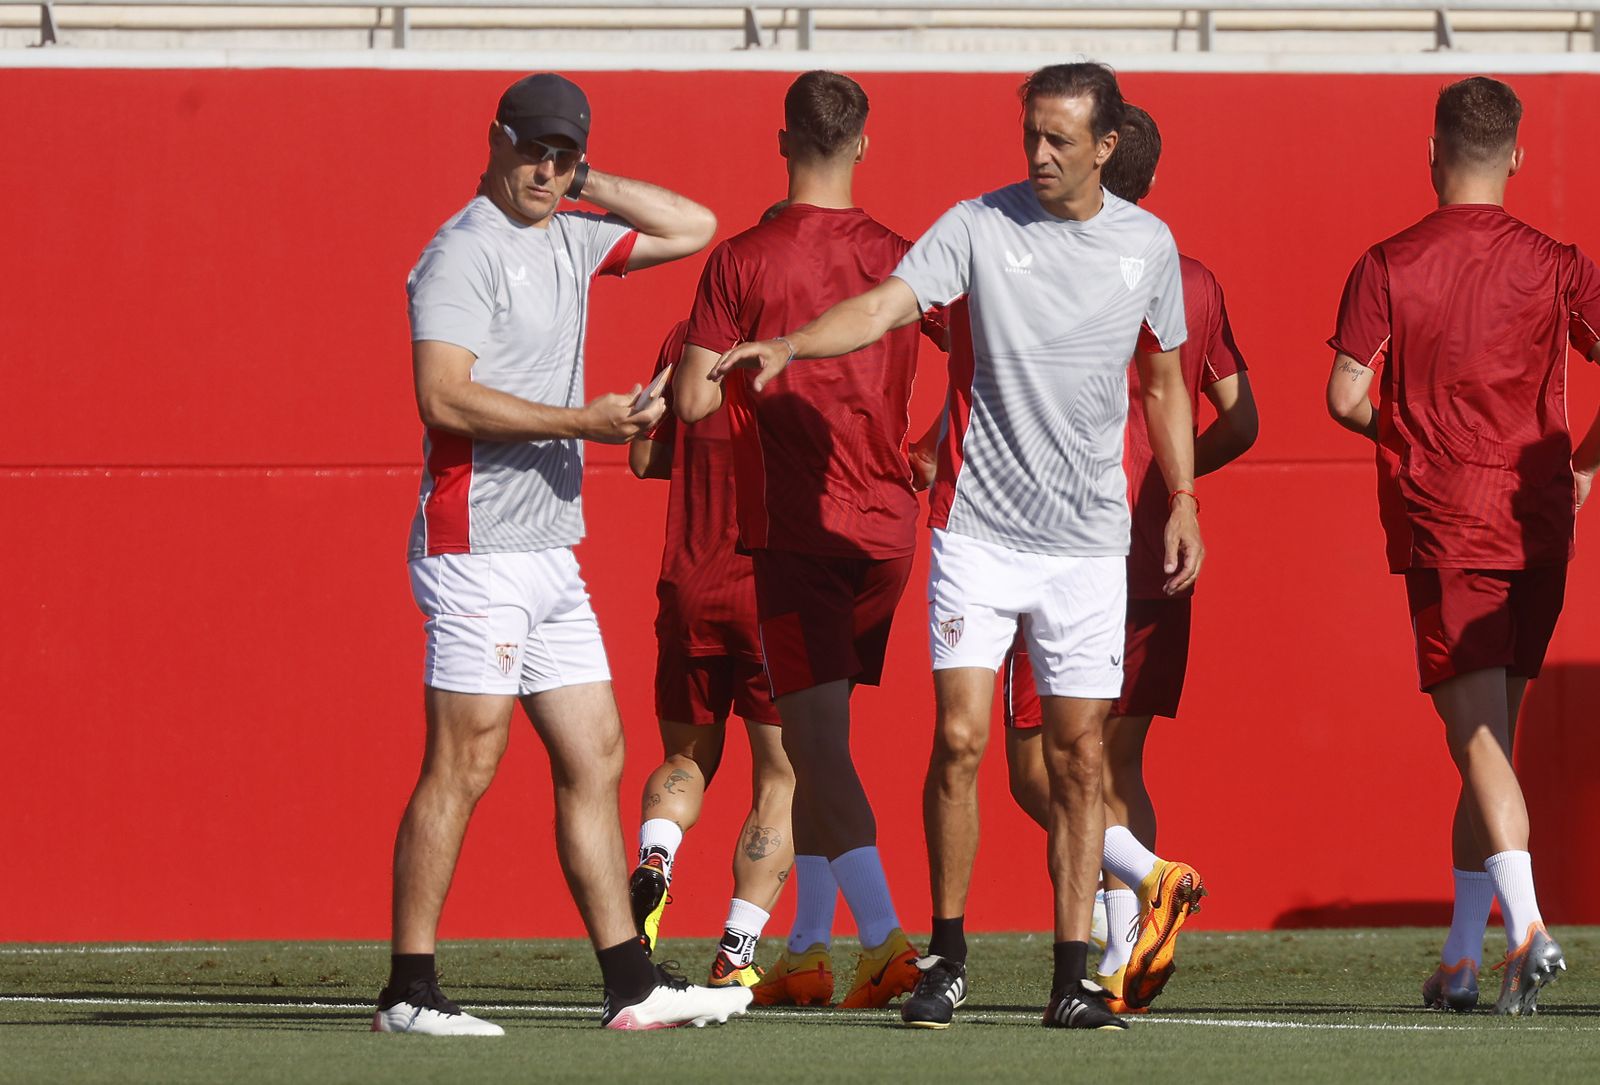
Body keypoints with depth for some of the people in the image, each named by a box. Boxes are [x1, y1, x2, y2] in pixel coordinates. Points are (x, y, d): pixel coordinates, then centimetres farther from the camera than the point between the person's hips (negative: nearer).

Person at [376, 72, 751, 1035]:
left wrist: (589, 185, 11)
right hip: (479, 549, -9)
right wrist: (585, 422, -20)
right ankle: (410, 992, -6)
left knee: (596, 761, 7)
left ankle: (633, 987, 9)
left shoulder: (568, 241, 15)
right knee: (463, 767, -9)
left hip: (551, 556, 9)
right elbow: (445, 396, -21)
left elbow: (693, 228, 23)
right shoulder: (467, 252, -11)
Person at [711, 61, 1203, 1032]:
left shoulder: (1146, 244, 5)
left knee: (1078, 757, 1)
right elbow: (885, 305, -16)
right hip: (977, 531, -2)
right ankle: (948, 960, 6)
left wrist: (1183, 499, 13)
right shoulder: (979, 226, -4)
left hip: (1088, 543, 2)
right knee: (959, 741, -8)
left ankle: (1073, 978, 5)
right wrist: (788, 346, -33)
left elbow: (1164, 378, 18)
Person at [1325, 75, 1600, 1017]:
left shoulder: (1388, 268, -3)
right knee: (1492, 737, 13)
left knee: (1480, 737, -9)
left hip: (1442, 526, -3)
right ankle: (1463, 956, 14)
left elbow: (1345, 397, -6)